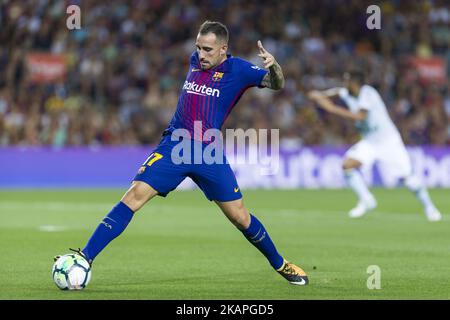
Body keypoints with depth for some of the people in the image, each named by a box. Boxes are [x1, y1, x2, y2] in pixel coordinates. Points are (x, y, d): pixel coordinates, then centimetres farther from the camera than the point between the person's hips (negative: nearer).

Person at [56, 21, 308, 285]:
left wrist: (273, 65, -31)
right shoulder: (195, 60, 9)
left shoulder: (237, 69, -3)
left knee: (240, 216, 3)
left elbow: (276, 84, -13)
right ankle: (84, 258, -19)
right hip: (175, 145, 2)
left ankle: (280, 264, 27)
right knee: (135, 195, -15)